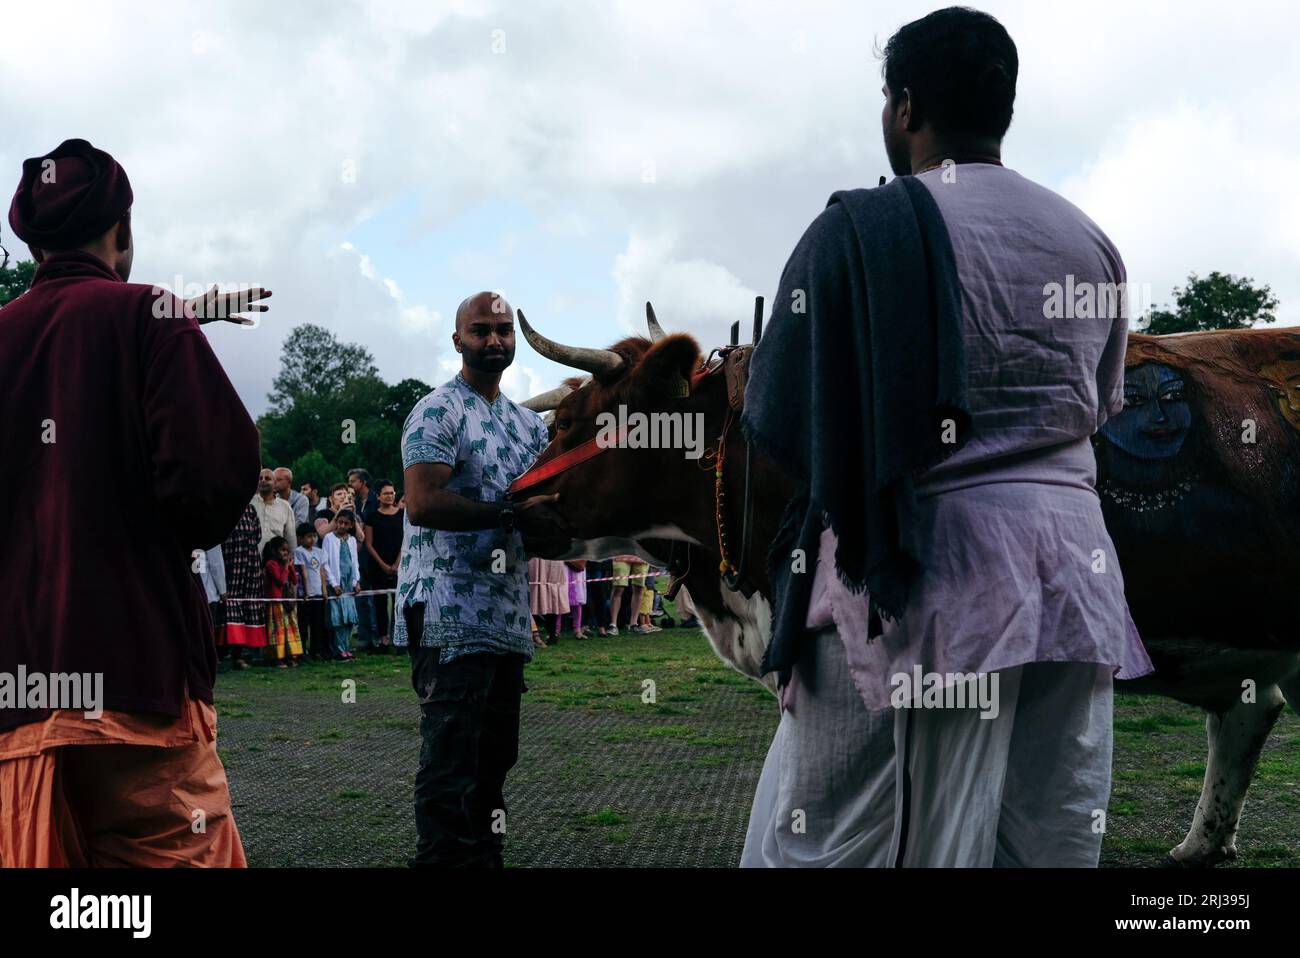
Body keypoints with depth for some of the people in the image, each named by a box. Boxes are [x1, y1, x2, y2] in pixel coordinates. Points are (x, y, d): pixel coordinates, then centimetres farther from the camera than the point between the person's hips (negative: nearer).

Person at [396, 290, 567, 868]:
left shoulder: (529, 424, 19)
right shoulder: (438, 413, -5)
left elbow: (546, 512, 21)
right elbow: (422, 503, -18)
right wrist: (514, 515, -19)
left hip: (507, 618, 8)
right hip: (450, 617, -8)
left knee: (495, 756, 14)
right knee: (451, 767, -7)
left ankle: (484, 857, 23)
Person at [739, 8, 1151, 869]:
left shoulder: (861, 229, -5)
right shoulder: (1090, 241, 12)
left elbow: (775, 420, -4)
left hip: (923, 569, -6)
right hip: (1076, 565, 6)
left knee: (824, 836, 1)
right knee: (1055, 840, 10)